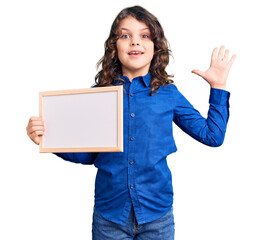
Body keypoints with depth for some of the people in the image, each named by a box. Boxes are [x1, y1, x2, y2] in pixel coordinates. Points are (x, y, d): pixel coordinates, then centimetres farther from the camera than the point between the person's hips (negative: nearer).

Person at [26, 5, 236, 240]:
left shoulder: (168, 93, 1)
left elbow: (212, 135, 6)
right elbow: (87, 154, 5)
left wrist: (218, 86, 4)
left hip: (157, 213, 1)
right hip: (109, 215, 0)